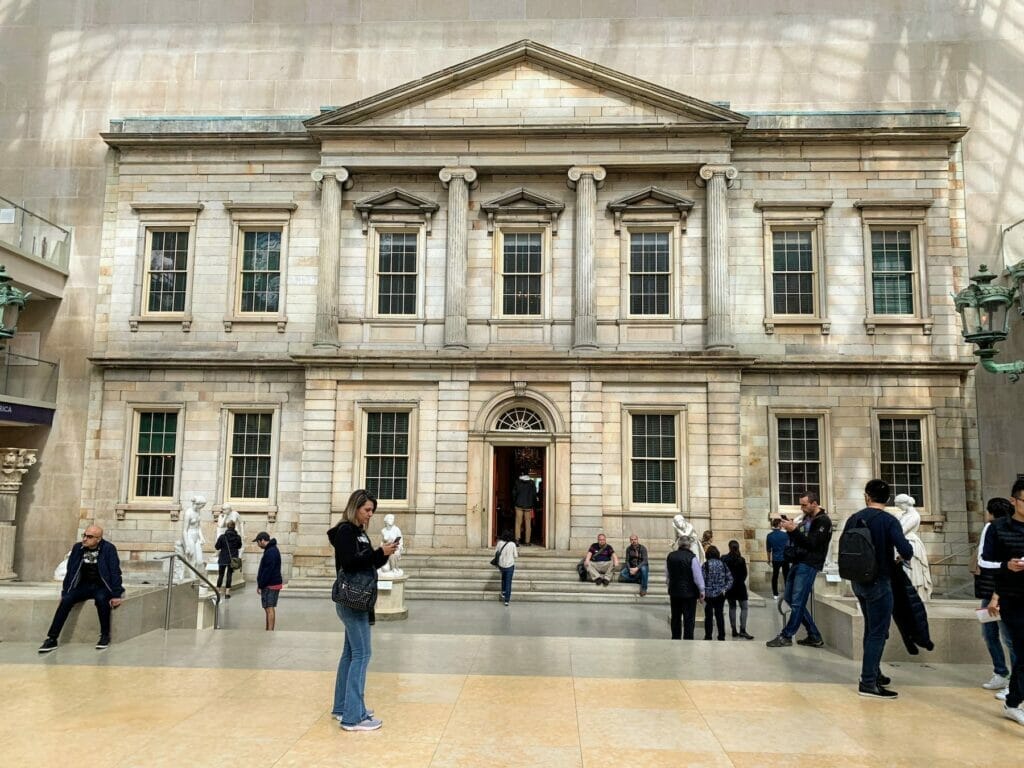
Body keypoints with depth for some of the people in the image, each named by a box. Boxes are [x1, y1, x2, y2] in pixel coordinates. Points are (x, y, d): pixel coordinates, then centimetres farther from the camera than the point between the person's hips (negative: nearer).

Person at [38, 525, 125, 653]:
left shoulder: (109, 549, -10)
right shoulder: (77, 548, 3)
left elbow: (115, 572, -12)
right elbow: (70, 571, 8)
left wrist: (116, 595, -18)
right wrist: (64, 592, 2)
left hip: (102, 587, -4)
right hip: (83, 586, 4)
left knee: (101, 599, -36)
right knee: (66, 600, -24)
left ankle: (105, 635, -18)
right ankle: (51, 639, -19)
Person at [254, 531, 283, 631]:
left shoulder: (270, 552, -18)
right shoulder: (272, 550, 16)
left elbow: (267, 570, -21)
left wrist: (260, 585, -16)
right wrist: (261, 584, 17)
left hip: (270, 585, -10)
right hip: (273, 584, 10)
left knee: (270, 608, -9)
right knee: (269, 608, 14)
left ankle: (270, 631, -9)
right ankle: (269, 630, 20)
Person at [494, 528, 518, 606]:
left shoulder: (500, 543, -7)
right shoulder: (512, 544, -12)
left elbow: (495, 553, 0)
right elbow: (515, 556, -4)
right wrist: (517, 553, 16)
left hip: (501, 565, 2)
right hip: (509, 566, -2)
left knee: (503, 577, 32)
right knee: (508, 583, 5)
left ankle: (503, 593, 29)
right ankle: (506, 600, 5)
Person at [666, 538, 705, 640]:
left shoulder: (670, 556, 1)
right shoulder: (692, 558, -16)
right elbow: (698, 577, -12)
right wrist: (701, 592, -1)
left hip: (674, 592, 5)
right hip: (689, 593, -5)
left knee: (675, 617, 16)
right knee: (689, 619, 3)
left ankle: (675, 638, 24)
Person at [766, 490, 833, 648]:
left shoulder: (823, 521, -8)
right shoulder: (806, 519, 17)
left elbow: (811, 544, -17)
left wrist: (794, 530, -21)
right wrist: (788, 529, 2)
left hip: (808, 565, -9)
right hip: (797, 562, 9)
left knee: (797, 602, -7)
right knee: (789, 599, 9)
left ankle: (786, 636, 1)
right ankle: (814, 636, 15)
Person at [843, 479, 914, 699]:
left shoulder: (854, 519, 2)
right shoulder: (889, 521, -15)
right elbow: (906, 551, -24)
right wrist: (904, 557, -1)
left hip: (858, 581, 6)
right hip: (879, 582, -6)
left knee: (871, 629, 21)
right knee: (878, 633, -1)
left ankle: (874, 673, 32)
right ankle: (868, 683, -1)